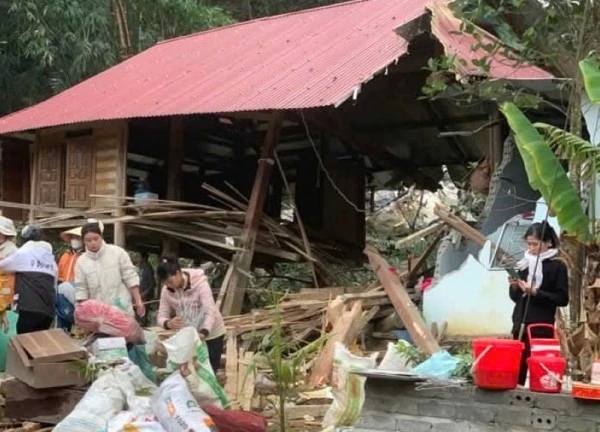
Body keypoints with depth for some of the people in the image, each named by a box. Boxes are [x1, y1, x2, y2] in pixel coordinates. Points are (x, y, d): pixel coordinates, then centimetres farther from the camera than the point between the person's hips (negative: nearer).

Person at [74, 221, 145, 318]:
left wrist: (138, 301, -7)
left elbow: (131, 278, -2)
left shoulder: (117, 252, -3)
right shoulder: (81, 262, 3)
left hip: (122, 310, -2)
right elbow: (81, 290, 5)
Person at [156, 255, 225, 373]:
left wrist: (203, 333, -46)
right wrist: (168, 323, -35)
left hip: (211, 334, -4)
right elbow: (161, 316, -10)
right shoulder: (166, 290, -10)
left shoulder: (199, 283, -23)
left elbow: (210, 311, -30)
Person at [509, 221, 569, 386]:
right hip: (520, 325, 5)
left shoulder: (557, 266, -3)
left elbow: (562, 299, -9)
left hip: (542, 328, -5)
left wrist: (535, 292, -17)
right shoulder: (525, 264, 12)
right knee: (517, 369, 5)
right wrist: (515, 287, -4)